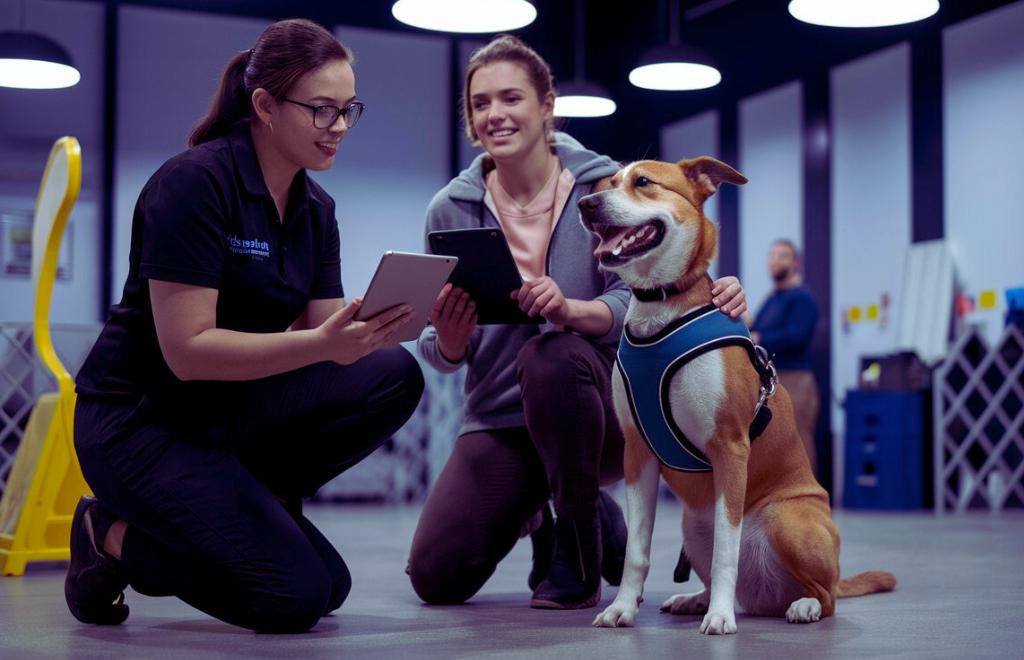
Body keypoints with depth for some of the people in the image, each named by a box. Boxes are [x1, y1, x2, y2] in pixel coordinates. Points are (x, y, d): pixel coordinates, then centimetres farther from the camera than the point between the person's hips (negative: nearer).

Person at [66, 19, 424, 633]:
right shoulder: (194, 181, -19)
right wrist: (321, 343, -36)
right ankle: (115, 536, 3)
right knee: (296, 596, -19)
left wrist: (384, 325, -23)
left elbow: (326, 340, -1)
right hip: (141, 420, -7)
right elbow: (187, 350, -25)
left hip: (235, 408, 7)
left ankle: (256, 498, -1)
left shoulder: (316, 209, 3)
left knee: (392, 375, -15)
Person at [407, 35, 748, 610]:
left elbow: (632, 300, -13)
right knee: (436, 577, -13)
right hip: (500, 417, 3)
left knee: (550, 356, -37)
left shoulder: (603, 184, -7)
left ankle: (581, 546, -13)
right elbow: (443, 355, 1)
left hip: (597, 404, -3)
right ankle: (532, 513, 22)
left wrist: (571, 310, -35)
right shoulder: (451, 209, -1)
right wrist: (448, 339, -24)